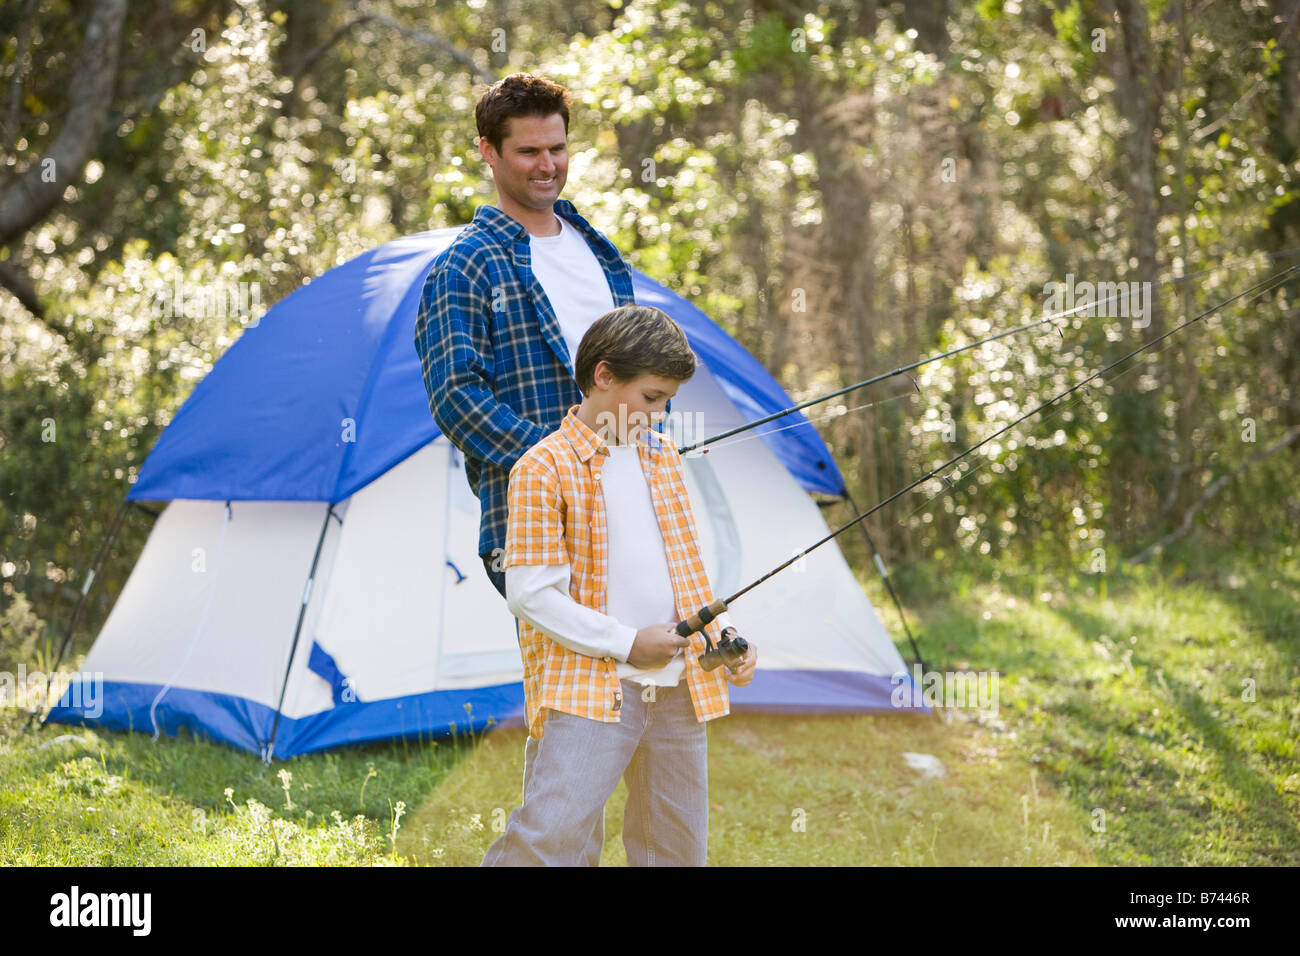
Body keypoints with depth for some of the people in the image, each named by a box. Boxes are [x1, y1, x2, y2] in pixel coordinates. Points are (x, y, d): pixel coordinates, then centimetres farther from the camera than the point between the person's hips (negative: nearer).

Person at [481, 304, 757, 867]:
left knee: (677, 848, 10)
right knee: (549, 835, -19)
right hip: (590, 688, -7)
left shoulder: (663, 457, 15)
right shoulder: (544, 468, -7)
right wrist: (625, 644, -14)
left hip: (678, 691, 7)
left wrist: (726, 635, 9)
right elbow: (531, 594, -12)